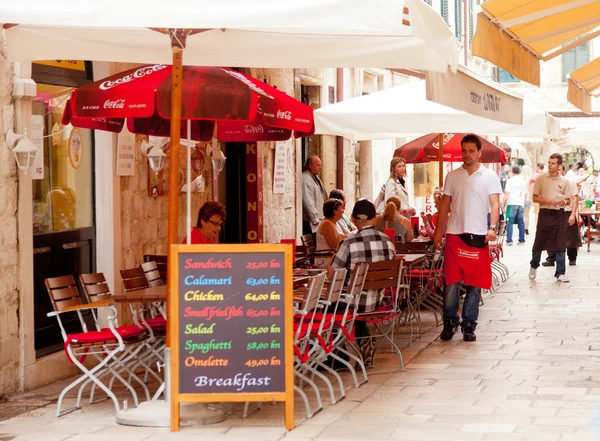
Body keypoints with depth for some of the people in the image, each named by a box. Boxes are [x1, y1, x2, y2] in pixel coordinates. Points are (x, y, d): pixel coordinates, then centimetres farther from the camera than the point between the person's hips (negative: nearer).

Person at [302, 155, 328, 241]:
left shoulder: (315, 178, 17)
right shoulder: (305, 179, -14)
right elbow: (307, 202, -19)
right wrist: (315, 219, -19)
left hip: (319, 219, 10)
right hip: (310, 222, -10)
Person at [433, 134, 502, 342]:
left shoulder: (490, 177, 2)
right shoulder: (452, 176, 9)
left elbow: (495, 204, -5)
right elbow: (445, 205, 12)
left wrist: (492, 228, -21)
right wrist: (438, 231, 6)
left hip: (478, 236, -1)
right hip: (455, 235, 1)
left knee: (475, 284, 3)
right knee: (451, 282, -1)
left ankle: (469, 325, 11)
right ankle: (449, 323, 10)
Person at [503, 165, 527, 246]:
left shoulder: (510, 180, -4)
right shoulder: (523, 181, 12)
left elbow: (506, 194, -10)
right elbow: (525, 194, 17)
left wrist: (504, 205, -6)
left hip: (512, 204, -4)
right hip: (521, 204, 4)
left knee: (510, 222, -1)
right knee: (521, 223, 10)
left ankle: (509, 240, -7)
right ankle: (521, 240, 14)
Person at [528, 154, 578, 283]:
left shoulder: (564, 181, 3)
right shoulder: (541, 178, -1)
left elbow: (569, 200, 10)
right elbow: (535, 198, 0)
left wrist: (564, 202, -14)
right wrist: (547, 201, -18)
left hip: (559, 214, 1)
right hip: (545, 213, -1)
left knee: (560, 245, -2)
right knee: (539, 243, 5)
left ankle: (560, 273, 2)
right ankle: (534, 266, 29)